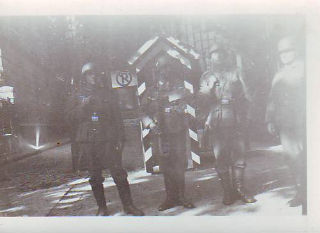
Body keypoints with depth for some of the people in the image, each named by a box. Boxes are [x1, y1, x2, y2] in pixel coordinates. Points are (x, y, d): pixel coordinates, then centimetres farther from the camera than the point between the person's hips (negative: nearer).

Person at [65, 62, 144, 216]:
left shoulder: (107, 93, 10)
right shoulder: (79, 96, 12)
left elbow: (117, 117, 7)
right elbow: (70, 116, 6)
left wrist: (120, 139, -1)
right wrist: (84, 106, -11)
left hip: (108, 140, -1)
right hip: (88, 142, 1)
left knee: (118, 173, -6)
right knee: (95, 177, 7)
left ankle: (128, 205, 4)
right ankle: (102, 208, 18)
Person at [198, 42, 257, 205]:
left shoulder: (235, 73, 15)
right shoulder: (206, 77, 14)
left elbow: (246, 96, 13)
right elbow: (201, 101, 7)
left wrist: (243, 116, 2)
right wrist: (209, 89, -10)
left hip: (235, 122, 1)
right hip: (215, 123, 0)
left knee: (239, 156, 0)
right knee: (220, 158, 1)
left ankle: (239, 189, 12)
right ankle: (227, 191, 9)